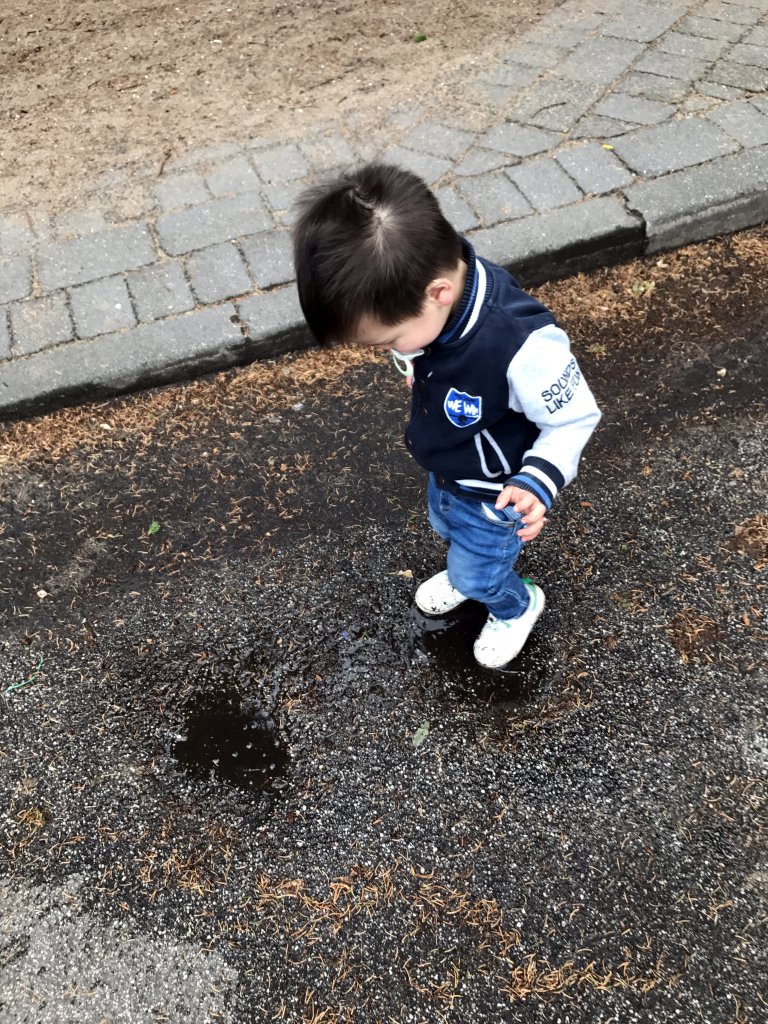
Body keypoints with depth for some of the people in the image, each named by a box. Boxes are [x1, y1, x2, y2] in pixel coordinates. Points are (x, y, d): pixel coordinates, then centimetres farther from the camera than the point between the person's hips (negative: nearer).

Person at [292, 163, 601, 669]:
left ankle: (516, 606, 55)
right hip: (445, 472, 6)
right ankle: (468, 572, 68)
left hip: (495, 494, -6)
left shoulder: (524, 347, -45)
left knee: (477, 573, 21)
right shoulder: (438, 274, -25)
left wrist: (539, 481, -39)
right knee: (449, 530, 34)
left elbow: (575, 419, -27)